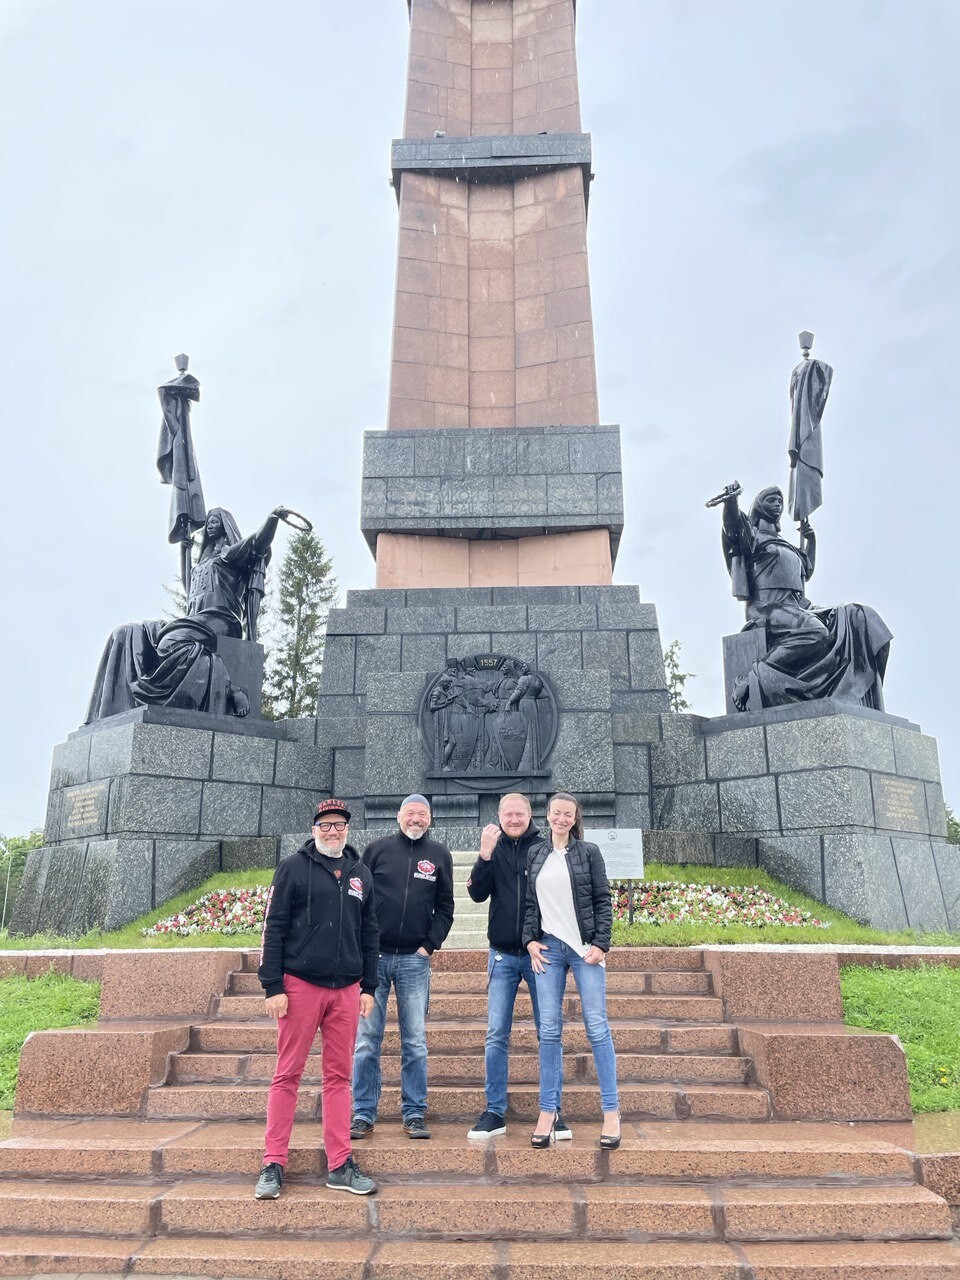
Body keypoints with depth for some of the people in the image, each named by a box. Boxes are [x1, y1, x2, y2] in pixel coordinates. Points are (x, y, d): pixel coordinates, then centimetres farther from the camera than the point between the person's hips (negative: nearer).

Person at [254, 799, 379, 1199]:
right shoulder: (293, 868, -1)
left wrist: (369, 987, 10)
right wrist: (273, 987, -9)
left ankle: (340, 1165, 17)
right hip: (300, 985, -4)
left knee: (339, 1077, 9)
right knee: (287, 1075, 3)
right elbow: (273, 929, -4)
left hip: (346, 990, 4)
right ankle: (273, 1165, 14)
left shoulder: (361, 874, 12)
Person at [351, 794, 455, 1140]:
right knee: (366, 1040, 4)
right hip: (373, 956, 0)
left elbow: (445, 907, 8)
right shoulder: (377, 850, 4)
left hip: (415, 959, 1)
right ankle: (363, 1114, 14)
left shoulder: (439, 855, 6)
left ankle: (414, 1114, 15)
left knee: (415, 1042, 5)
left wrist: (430, 945, -2)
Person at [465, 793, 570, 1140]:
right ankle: (494, 1112, 15)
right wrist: (485, 855, -19)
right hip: (503, 955, 2)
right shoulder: (493, 849, 4)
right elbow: (477, 894, -5)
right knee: (496, 1035, 5)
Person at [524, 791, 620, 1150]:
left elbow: (603, 901, 0)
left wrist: (600, 944, -7)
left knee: (597, 1028, -1)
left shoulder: (589, 852, 2)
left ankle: (611, 1113, 7)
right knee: (549, 1031, 4)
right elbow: (529, 903, 12)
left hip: (584, 947, -2)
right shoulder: (535, 855, 10)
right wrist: (530, 940, 1)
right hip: (548, 948, 2)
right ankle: (547, 1112, 12)